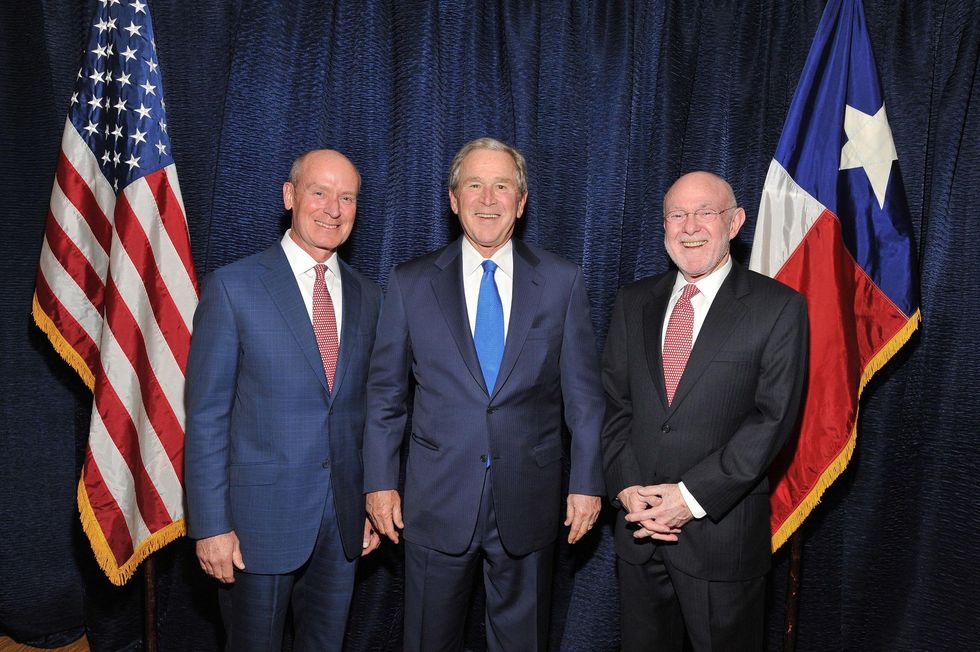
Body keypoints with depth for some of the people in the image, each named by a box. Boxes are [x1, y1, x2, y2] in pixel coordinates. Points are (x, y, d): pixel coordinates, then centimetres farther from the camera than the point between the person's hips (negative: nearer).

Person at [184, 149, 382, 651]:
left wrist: (373, 502, 10)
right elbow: (206, 415, -9)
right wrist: (210, 525, -11)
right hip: (260, 516, -4)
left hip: (344, 518, 4)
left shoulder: (367, 296, 6)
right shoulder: (233, 287, -8)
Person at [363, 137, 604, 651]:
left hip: (529, 501, 0)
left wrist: (587, 482, -1)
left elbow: (582, 392, 1)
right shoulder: (409, 284, 0)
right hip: (437, 500, 0)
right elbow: (385, 391, 4)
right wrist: (379, 481, 0)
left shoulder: (562, 282, 0)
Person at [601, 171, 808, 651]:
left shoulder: (779, 308, -6)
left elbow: (773, 417, -12)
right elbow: (614, 404, 5)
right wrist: (626, 488, -8)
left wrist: (693, 496, -16)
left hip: (722, 529, -3)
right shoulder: (633, 302, 7)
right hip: (638, 523, 4)